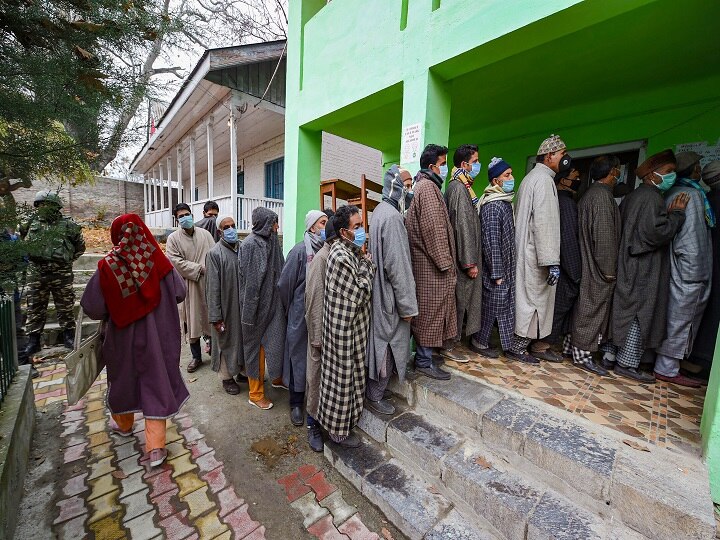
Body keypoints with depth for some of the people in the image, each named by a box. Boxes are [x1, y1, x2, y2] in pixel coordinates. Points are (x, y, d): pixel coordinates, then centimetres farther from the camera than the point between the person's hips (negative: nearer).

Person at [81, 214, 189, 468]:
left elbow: (92, 308, -9)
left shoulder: (107, 266, -15)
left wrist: (112, 311, 11)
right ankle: (155, 447, 14)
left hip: (123, 336, 1)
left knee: (124, 377, 25)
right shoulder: (158, 260, -14)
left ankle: (123, 423, 51)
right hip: (157, 335, 0)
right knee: (156, 382, 10)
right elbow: (180, 293, -7)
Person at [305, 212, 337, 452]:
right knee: (318, 376, 11)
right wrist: (318, 337, -15)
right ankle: (313, 424, 32)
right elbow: (315, 298, -16)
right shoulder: (322, 258, -15)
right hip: (325, 329, -6)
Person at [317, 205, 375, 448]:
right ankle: (338, 430, 29)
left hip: (351, 325, 9)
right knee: (342, 375, 7)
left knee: (348, 373, 22)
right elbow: (359, 295, -20)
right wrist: (368, 266, -11)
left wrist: (365, 265, 0)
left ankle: (341, 420, 44)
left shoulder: (352, 251, 6)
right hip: (344, 326, -9)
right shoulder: (342, 257, -23)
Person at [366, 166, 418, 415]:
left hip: (381, 290, 10)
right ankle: (375, 396, 26)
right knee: (387, 343, 6)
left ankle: (374, 390, 38)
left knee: (382, 342, 20)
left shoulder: (381, 210, 11)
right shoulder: (392, 216, -20)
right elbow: (397, 265, -23)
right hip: (390, 294, -10)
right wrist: (408, 305, -17)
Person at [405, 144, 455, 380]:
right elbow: (433, 228, -19)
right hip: (431, 263, -10)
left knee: (427, 309, 15)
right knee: (430, 309, -2)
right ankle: (424, 361, 12)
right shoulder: (428, 187, -12)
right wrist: (444, 261, -15)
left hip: (426, 260, 10)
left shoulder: (425, 185, 20)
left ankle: (423, 353, 28)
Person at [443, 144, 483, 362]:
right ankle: (447, 345, 13)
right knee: (458, 299, -1)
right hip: (463, 258, -10)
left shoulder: (463, 186, 16)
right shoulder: (458, 188, -14)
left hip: (465, 256, 10)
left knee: (462, 298, 15)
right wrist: (470, 262, -18)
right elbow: (462, 226, -19)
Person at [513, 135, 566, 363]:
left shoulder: (531, 177, 19)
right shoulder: (544, 179, -12)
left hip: (527, 251, 10)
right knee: (533, 299, -1)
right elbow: (544, 224, -21)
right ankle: (518, 346, 10)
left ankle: (537, 345, 26)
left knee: (539, 299, 15)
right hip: (535, 254, -10)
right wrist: (552, 261, -22)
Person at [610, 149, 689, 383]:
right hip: (644, 270, -9)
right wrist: (677, 213, -8)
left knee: (623, 312, 13)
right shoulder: (651, 197, -13)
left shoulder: (633, 196, 15)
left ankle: (611, 357, 20)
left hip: (630, 266, 9)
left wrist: (668, 214, 16)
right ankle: (626, 363, 9)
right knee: (641, 316, 0)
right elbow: (657, 232, -20)